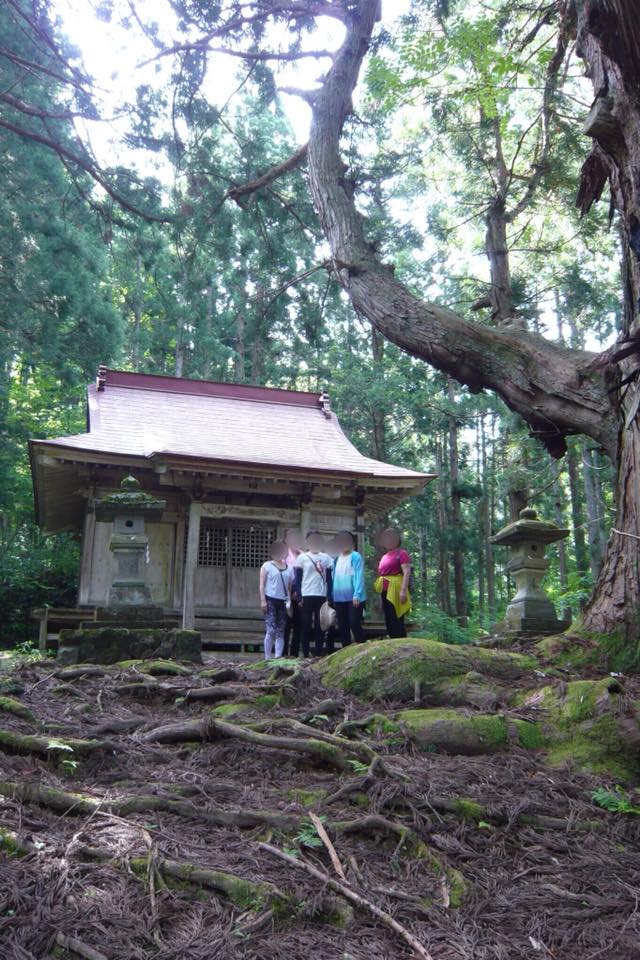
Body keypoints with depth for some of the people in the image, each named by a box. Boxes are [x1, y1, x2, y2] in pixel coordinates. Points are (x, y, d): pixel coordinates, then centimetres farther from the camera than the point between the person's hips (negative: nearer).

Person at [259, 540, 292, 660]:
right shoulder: (267, 566, 6)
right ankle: (267, 657, -8)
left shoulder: (288, 568, 16)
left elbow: (290, 586, 16)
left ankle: (278, 657, 2)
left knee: (280, 632, 1)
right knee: (271, 630, -13)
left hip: (283, 602, 4)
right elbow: (262, 584, 0)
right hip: (270, 600, -4)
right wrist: (263, 600, -9)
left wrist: (290, 600, 5)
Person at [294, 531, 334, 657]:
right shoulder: (302, 558, 5)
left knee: (320, 624, 2)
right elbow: (298, 579, 2)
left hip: (322, 595, 2)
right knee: (306, 624, 1)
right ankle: (305, 654, 6)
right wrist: (299, 596, -6)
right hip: (306, 595, -1)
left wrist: (329, 597, 2)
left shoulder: (326, 558, 9)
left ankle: (318, 653, 7)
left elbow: (329, 579, 9)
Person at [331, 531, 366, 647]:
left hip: (353, 598, -7)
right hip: (339, 598, 7)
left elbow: (359, 576, -12)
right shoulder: (336, 559, 15)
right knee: (342, 627, 9)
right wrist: (332, 596, 9)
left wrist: (357, 595, -20)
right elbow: (334, 578, 15)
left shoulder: (356, 556, -5)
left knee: (354, 624, -8)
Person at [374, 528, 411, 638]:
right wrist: (378, 589, 19)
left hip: (395, 589, -9)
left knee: (397, 621, -9)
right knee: (389, 621, 11)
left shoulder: (401, 553, -6)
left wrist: (403, 591, -23)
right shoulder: (384, 556, 17)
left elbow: (407, 573, -14)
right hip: (385, 591, 9)